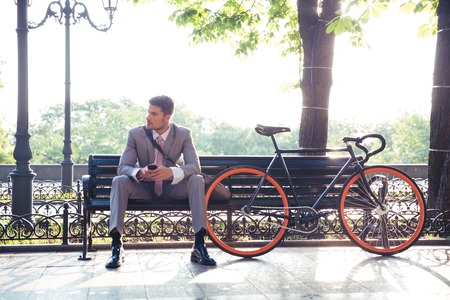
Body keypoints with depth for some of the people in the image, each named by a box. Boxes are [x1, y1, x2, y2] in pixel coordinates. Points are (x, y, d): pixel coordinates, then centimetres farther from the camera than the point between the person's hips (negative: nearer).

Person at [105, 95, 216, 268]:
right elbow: (123, 167, -14)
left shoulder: (184, 134, -9)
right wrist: (139, 173, -39)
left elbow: (195, 166, -20)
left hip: (173, 188, 0)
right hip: (144, 188, 0)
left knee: (197, 180, -29)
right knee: (119, 181, -28)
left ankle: (199, 245, -29)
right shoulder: (135, 134, -9)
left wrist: (171, 172, -41)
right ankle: (116, 246, -31)